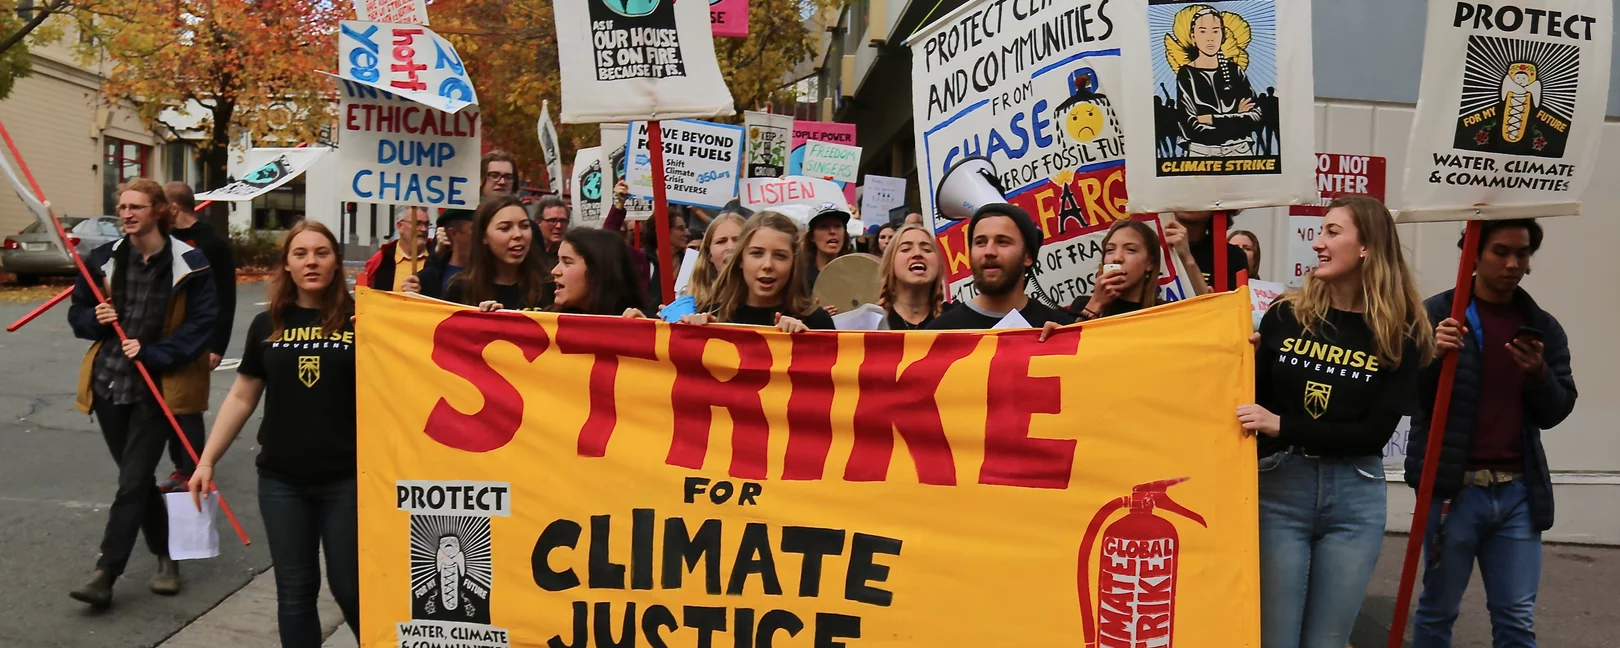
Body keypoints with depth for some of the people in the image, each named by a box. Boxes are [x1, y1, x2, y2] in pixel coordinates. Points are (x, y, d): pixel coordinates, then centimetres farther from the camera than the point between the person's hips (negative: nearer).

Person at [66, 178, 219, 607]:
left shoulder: (189, 264, -10)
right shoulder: (105, 259, 4)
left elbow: (202, 324, -10)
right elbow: (78, 313, 14)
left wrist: (152, 354, -18)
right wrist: (95, 319, -8)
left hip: (157, 387, -5)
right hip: (109, 383, 5)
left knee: (133, 482, -6)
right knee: (137, 478, 13)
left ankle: (106, 574, -2)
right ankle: (166, 556, 30)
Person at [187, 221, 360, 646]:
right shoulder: (267, 325, 5)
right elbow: (241, 398, 11)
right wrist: (207, 461, 9)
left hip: (347, 478, -3)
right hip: (281, 480, 3)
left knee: (350, 587, 5)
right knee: (295, 591, 10)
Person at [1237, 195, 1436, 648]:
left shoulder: (1399, 332, -1)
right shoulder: (1286, 314, 1)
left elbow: (1375, 432, -9)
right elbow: (1255, 399, 7)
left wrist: (1283, 426, -17)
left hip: (1355, 498, 0)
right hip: (1280, 489, 0)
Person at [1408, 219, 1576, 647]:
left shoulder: (1544, 328, 10)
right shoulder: (1437, 314, -4)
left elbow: (1555, 413, 9)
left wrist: (1540, 374, -11)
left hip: (1519, 492, 4)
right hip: (1452, 488, -3)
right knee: (1438, 611, 8)